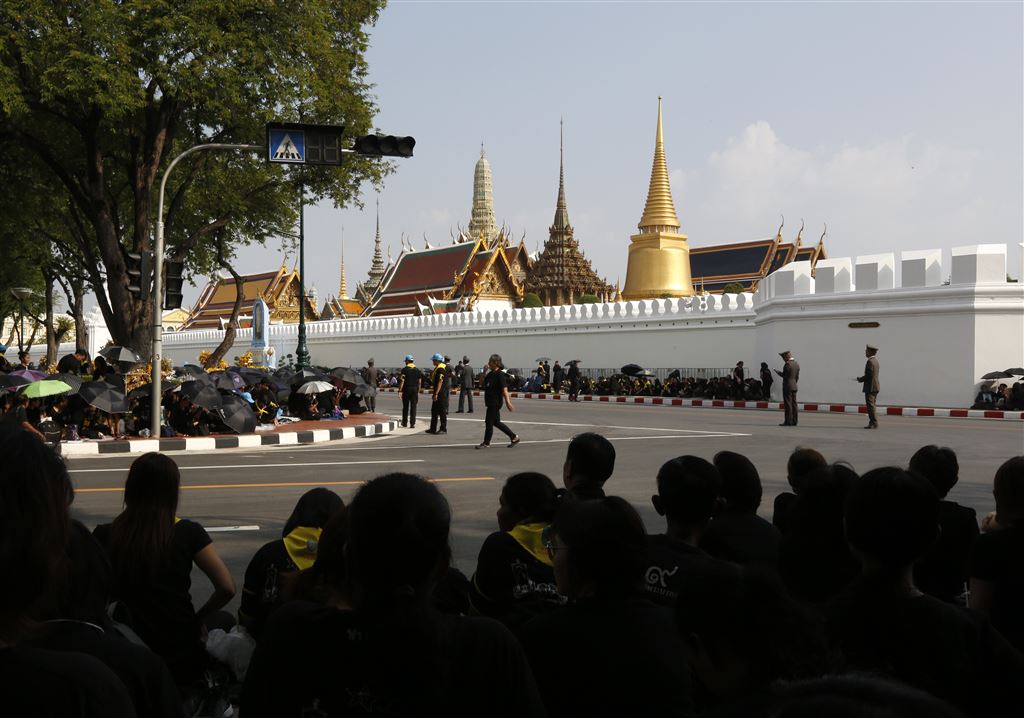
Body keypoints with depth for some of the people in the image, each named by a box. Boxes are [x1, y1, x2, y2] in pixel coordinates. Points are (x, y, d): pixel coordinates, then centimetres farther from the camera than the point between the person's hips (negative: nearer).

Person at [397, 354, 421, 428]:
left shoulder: (404, 369, -6)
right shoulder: (417, 370, 6)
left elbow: (402, 381, -12)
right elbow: (419, 382, 7)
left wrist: (399, 390, -12)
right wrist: (418, 391, 13)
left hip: (406, 389, -2)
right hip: (415, 389, 2)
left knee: (405, 407, 10)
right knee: (413, 407, 1)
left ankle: (405, 422, 18)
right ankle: (412, 424, -5)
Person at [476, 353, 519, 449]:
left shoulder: (500, 375, -17)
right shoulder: (490, 374, 10)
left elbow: (504, 390, -22)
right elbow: (482, 383, 21)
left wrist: (508, 402, -26)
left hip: (495, 402, -10)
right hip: (490, 402, 10)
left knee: (489, 422, -2)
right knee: (496, 422, 15)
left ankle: (486, 443, 9)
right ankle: (514, 437, 23)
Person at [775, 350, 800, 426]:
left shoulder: (787, 364, -15)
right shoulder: (797, 364, 12)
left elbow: (784, 375, -12)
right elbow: (797, 377, 15)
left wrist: (777, 372, 5)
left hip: (787, 386, -8)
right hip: (794, 386, 8)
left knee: (788, 405, -7)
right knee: (793, 404, 8)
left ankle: (788, 421, -8)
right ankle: (794, 421, 9)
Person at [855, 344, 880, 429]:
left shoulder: (870, 362, -15)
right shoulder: (875, 361, 16)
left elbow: (869, 375, -21)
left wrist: (860, 379, -6)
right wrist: (861, 379, 13)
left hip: (870, 387, -10)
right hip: (875, 387, 10)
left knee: (870, 406, -8)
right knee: (871, 406, 13)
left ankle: (874, 423, -10)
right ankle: (873, 423, 13)